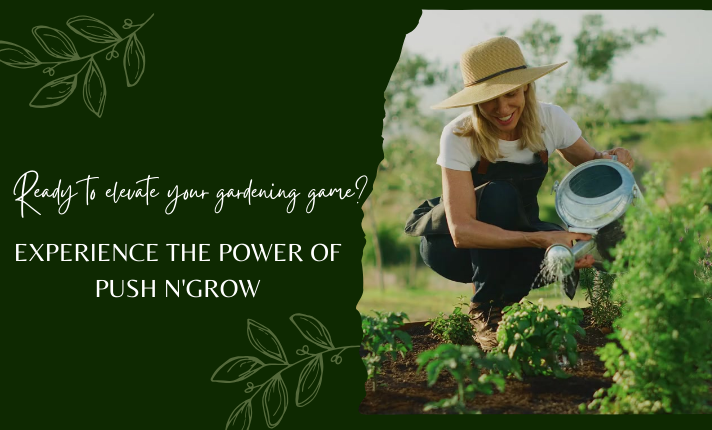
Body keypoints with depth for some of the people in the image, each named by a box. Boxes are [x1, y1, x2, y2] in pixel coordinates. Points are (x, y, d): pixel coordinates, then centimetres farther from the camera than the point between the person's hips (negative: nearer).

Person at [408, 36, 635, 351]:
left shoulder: (550, 120, -16)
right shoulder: (458, 136, -28)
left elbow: (591, 163, 3)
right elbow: (462, 231, -37)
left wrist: (613, 160, -22)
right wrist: (540, 239, -48)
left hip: (513, 231, 3)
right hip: (449, 245, -3)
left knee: (568, 243, -30)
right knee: (499, 194, -34)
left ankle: (502, 300, -1)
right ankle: (484, 311, -19)